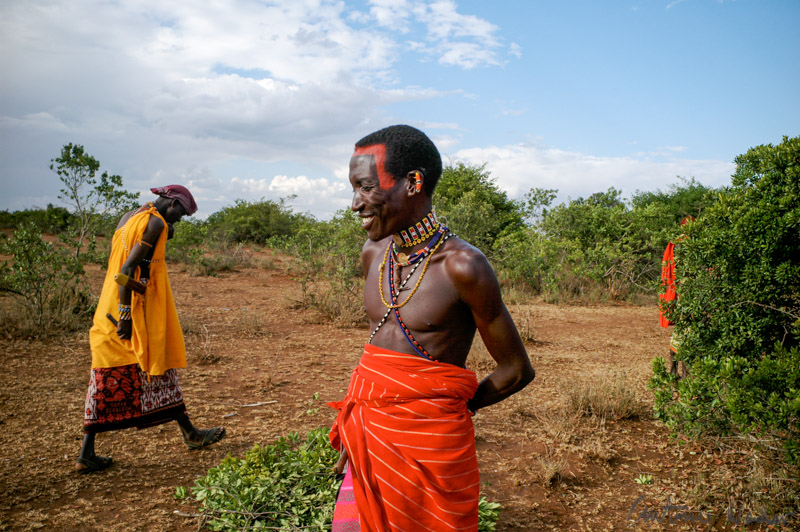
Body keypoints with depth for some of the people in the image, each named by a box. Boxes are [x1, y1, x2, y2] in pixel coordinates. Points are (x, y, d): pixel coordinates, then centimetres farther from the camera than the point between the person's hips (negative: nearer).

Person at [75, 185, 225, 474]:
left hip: (111, 311, 8)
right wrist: (126, 314, -21)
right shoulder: (155, 223, -12)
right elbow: (128, 267, -20)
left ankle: (86, 455, 11)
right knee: (158, 367, 4)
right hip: (135, 312, -8)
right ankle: (190, 434, 19)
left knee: (106, 381, 8)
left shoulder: (128, 218, 16)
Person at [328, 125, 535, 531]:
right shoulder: (373, 253, 2)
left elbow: (516, 370, -8)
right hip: (368, 440, 5)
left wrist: (448, 409, 3)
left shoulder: (462, 266, -17)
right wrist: (357, 422, 10)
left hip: (429, 450, -5)